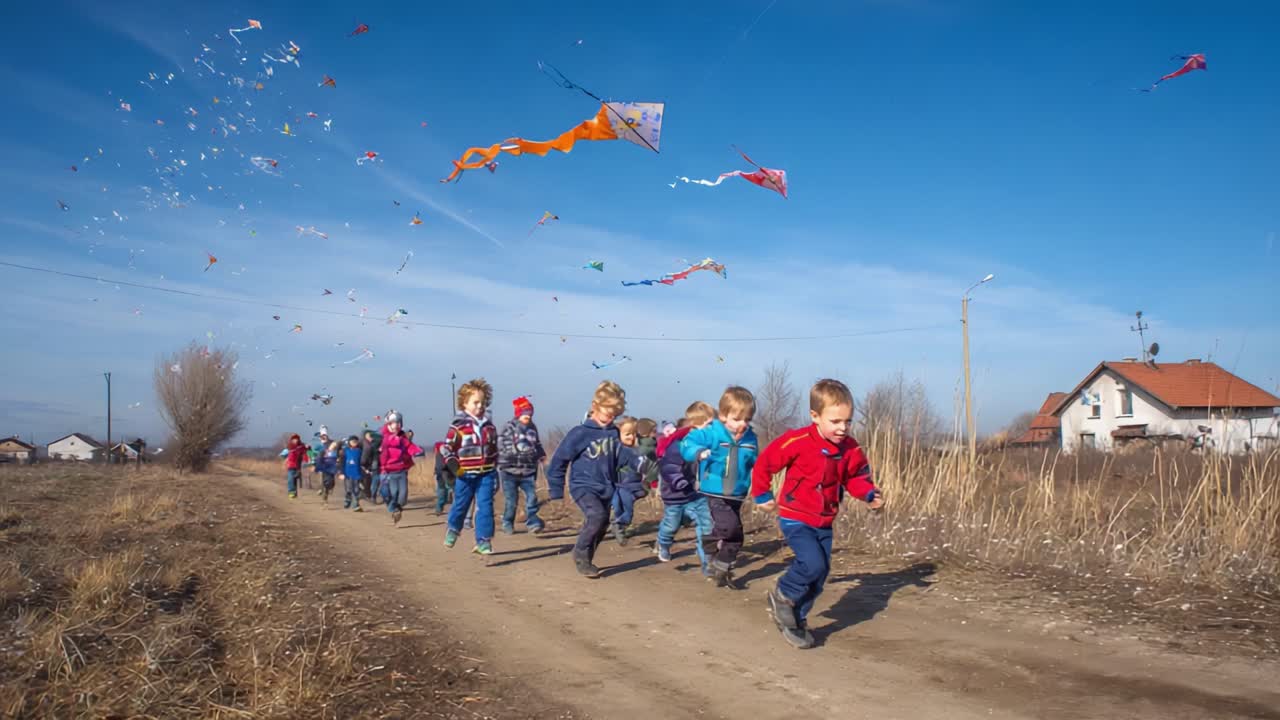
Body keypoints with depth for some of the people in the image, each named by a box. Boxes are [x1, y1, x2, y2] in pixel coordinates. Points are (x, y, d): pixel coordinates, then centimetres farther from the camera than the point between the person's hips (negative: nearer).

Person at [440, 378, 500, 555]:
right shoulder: (458, 426, -7)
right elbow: (447, 447, -4)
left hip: (486, 474, 3)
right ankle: (453, 529, 39)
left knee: (485, 506, -3)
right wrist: (453, 466, -16)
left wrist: (494, 471, 15)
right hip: (465, 475, -3)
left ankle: (483, 541, 3)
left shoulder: (489, 426, 7)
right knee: (460, 505, 11)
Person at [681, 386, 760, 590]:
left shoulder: (750, 439, 0)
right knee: (731, 527, -23)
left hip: (736, 496, 6)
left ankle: (722, 570, 33)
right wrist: (699, 452, -41)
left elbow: (755, 464, 14)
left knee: (735, 537, 13)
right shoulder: (711, 433, -16)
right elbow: (687, 444, -23)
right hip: (715, 494, -6)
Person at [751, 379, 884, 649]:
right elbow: (765, 463, -10)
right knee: (813, 563, -23)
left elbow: (856, 476, 12)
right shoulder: (797, 442, -20)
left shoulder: (850, 449, -4)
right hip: (795, 518, -6)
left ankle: (796, 620, 26)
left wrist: (870, 494, -6)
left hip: (824, 522, 6)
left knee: (820, 572, 8)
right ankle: (783, 597, 3)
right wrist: (762, 495, -3)